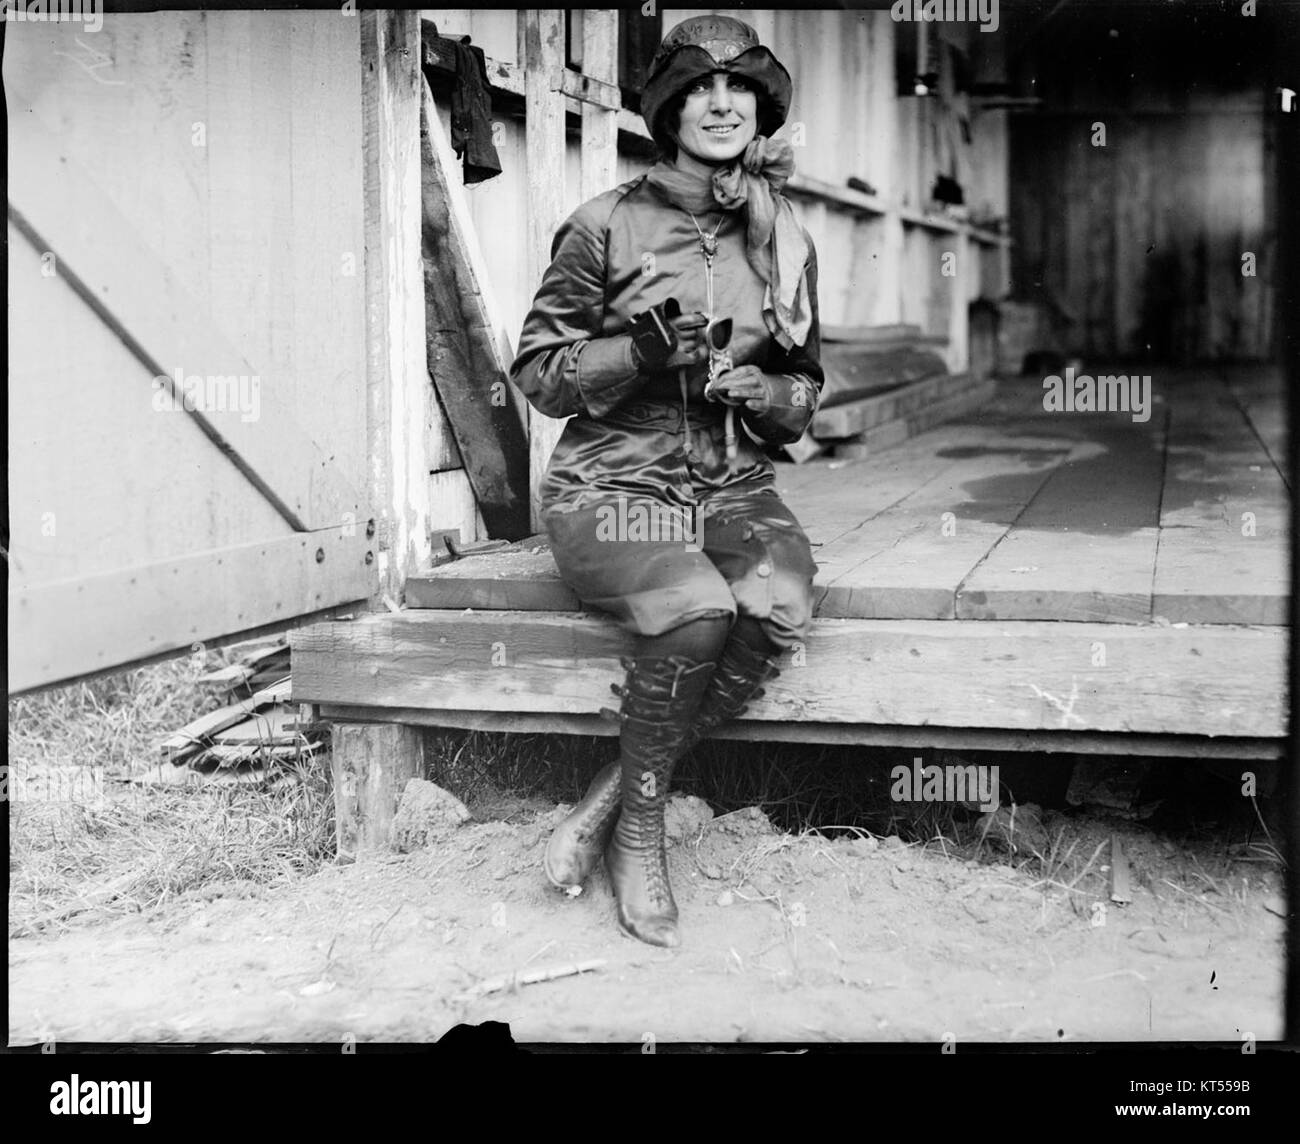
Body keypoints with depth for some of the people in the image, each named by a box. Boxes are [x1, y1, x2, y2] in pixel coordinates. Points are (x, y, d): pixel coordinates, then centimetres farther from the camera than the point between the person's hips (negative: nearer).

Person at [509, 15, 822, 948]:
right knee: (697, 610, -34)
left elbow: (804, 390, 20)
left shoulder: (786, 242, 11)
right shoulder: (608, 225, -1)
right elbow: (536, 371, -1)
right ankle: (640, 829, -10)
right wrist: (640, 353, -18)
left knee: (782, 607, -29)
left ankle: (611, 802, -15)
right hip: (613, 484, -4)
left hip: (732, 487, 4)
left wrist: (765, 396, -5)